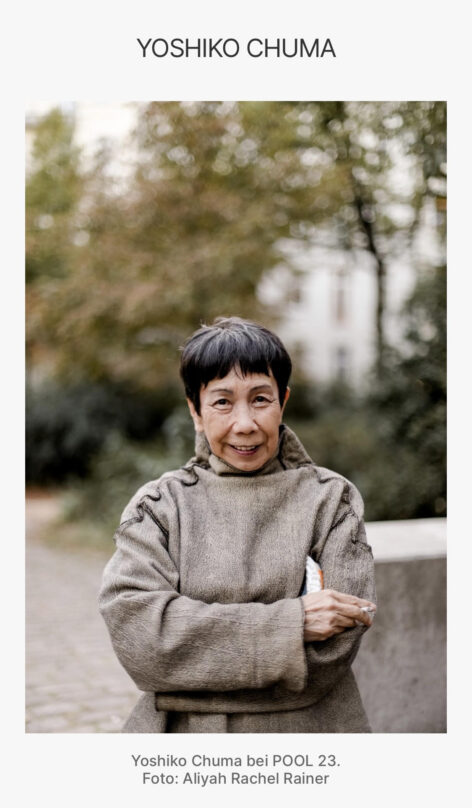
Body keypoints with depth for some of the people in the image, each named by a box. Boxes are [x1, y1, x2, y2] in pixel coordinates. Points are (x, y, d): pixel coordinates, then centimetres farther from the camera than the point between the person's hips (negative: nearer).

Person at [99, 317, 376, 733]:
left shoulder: (331, 498, -1)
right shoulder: (158, 506, 0)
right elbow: (134, 628, -15)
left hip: (307, 741, 0)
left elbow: (334, 645, -10)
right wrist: (288, 624, -21)